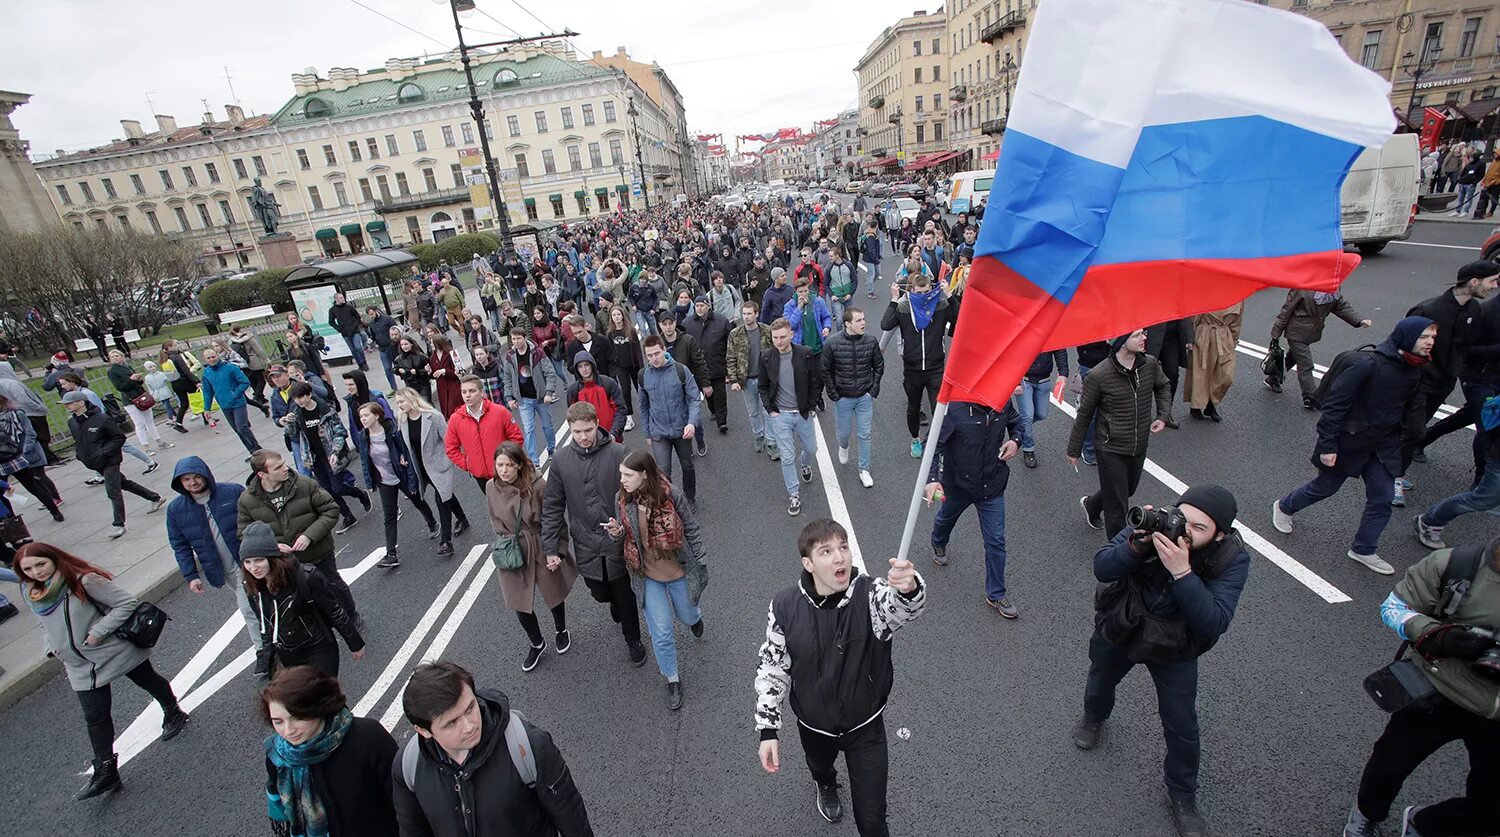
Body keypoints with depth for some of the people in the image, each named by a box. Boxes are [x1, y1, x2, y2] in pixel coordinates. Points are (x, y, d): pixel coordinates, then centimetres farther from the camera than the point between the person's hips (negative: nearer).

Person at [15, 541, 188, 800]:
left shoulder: (84, 581, -21)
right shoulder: (31, 593, 0)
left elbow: (127, 603, -21)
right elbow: (47, 625, 16)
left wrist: (98, 632, -24)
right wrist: (52, 648, 2)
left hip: (117, 652, -5)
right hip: (81, 667, 5)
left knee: (149, 681, 19)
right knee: (95, 719, 5)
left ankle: (173, 714, 44)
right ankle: (105, 773, 12)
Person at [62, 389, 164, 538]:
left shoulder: (101, 419, -18)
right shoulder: (72, 422, 4)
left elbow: (120, 437, -14)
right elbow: (78, 440, 22)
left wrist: (104, 452, -20)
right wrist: (78, 452, 6)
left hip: (109, 462, -8)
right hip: (94, 464, 8)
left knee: (113, 492, -7)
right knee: (123, 483, 16)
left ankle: (119, 524, 0)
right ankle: (155, 498, 30)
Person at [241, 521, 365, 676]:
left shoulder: (306, 577, -23)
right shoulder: (252, 587, -5)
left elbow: (335, 612, -14)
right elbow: (265, 625, 10)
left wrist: (355, 644, -6)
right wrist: (271, 657, 13)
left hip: (319, 653, -5)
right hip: (286, 658, 6)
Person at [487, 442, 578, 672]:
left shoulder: (538, 485, -23)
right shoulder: (492, 488, -10)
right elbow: (497, 522, 6)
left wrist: (557, 551, -16)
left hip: (544, 551, -3)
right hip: (513, 555, 3)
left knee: (554, 594, 18)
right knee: (519, 604, 10)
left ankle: (561, 631, 50)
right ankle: (537, 644, 38)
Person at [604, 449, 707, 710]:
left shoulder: (670, 495, -22)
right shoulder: (622, 499, -13)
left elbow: (691, 529, -9)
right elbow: (626, 537, 1)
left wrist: (701, 564, -2)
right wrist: (617, 533, -23)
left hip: (678, 570, -1)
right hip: (648, 576, 1)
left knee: (686, 615, 23)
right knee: (661, 633, 5)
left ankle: (694, 616, 62)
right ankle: (673, 680, 30)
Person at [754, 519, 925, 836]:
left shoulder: (871, 595, -28)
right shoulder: (785, 607, -23)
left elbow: (905, 607, -52)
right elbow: (772, 667, -9)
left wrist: (909, 588, -75)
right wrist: (767, 729, -8)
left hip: (865, 727, -2)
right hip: (813, 726, 2)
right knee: (820, 767, 33)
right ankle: (827, 787, 70)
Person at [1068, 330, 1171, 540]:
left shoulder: (1151, 364, -7)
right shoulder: (1098, 376, -21)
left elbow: (1164, 386, 17)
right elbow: (1084, 415, -10)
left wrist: (1162, 415, -1)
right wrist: (1074, 450, -2)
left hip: (1139, 447, 6)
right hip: (1111, 450, -6)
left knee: (1128, 489, 27)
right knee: (1117, 506, 1)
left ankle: (1091, 506, 54)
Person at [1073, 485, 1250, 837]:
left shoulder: (1232, 559, -29)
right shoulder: (1157, 526, -29)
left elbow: (1214, 623, -38)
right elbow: (1102, 569, -32)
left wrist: (1182, 572, -49)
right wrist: (1137, 544, -49)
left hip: (1174, 650, -1)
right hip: (1119, 630, 1)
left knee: (1181, 727, 12)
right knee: (1099, 683, 27)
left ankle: (1183, 796, 40)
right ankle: (1093, 718, 62)